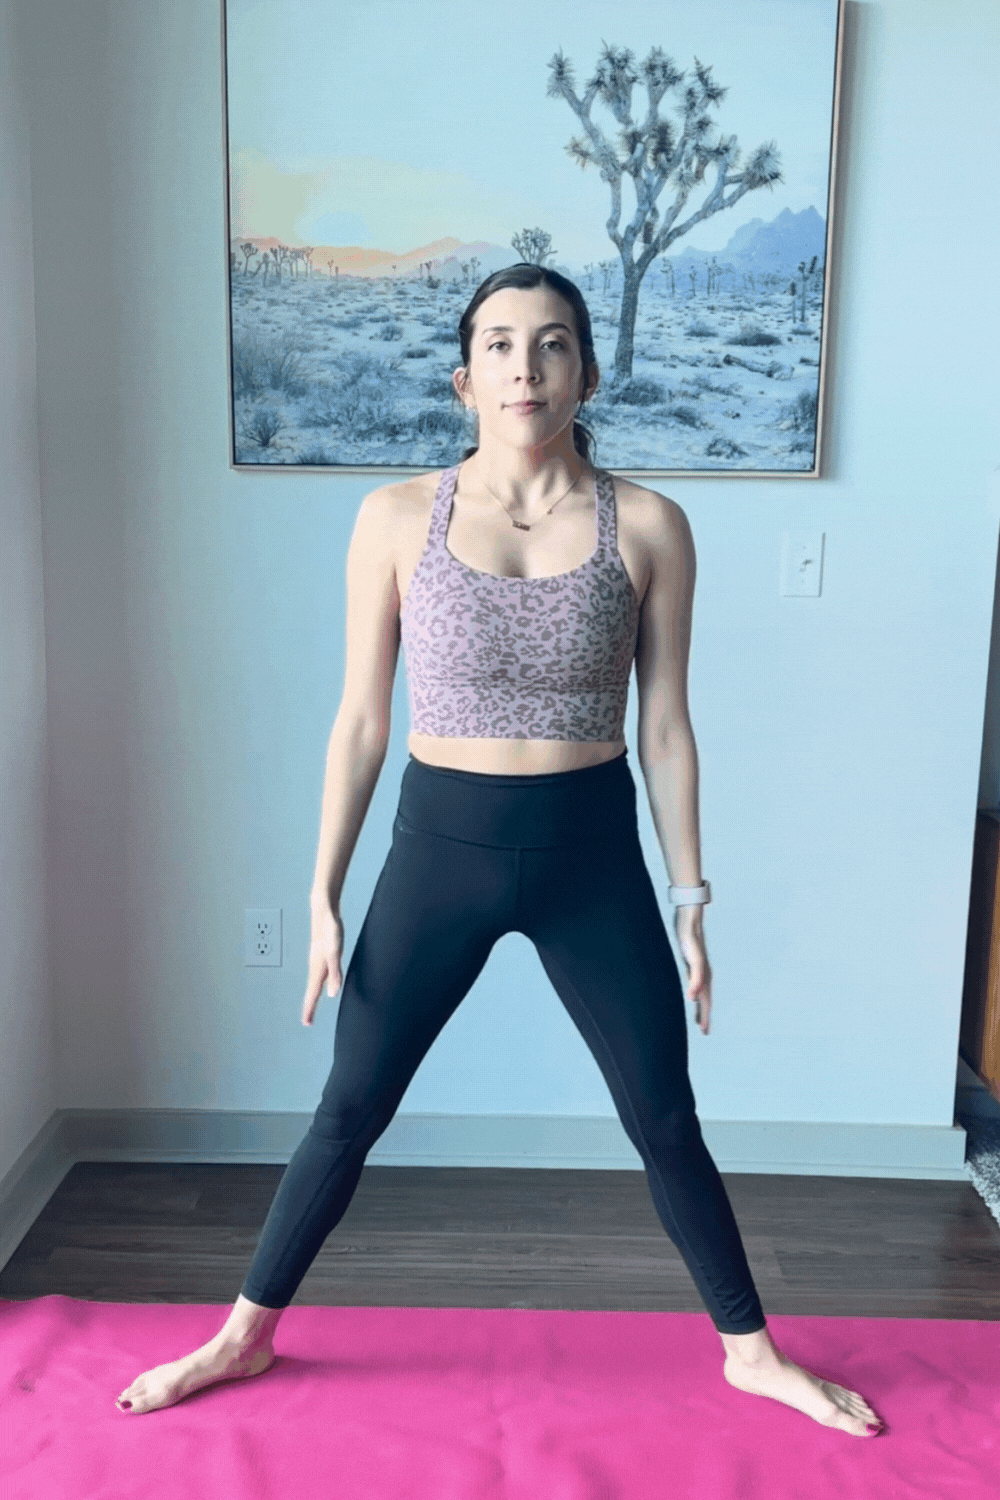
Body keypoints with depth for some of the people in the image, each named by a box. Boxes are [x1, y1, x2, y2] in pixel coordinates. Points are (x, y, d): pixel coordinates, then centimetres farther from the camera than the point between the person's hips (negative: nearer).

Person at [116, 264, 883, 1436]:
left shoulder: (647, 526, -5)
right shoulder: (397, 518, -5)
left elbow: (663, 724, 1)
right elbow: (361, 718, -1)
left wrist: (691, 896, 2)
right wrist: (324, 893, 0)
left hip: (592, 851, 0)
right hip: (440, 844, 0)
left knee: (665, 1120, 12)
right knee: (349, 1112, 11)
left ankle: (751, 1351, 36)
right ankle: (245, 1336, 34)